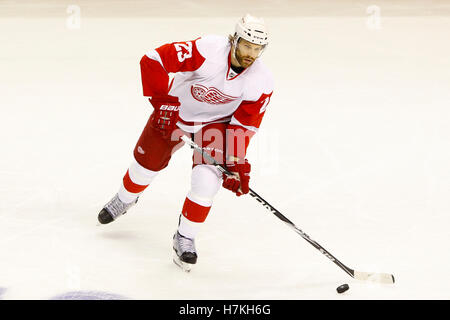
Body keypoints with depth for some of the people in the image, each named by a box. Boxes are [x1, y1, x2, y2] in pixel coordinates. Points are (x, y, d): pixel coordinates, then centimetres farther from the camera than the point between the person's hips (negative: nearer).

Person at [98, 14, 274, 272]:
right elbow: (153, 60, -31)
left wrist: (237, 163, -22)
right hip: (175, 109, -1)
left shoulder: (262, 82, -23)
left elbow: (244, 124, -15)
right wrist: (161, 100, -30)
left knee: (208, 178, -19)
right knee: (147, 163, 10)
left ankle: (185, 238, -2)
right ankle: (125, 200, 45)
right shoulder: (207, 51, -34)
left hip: (217, 121, 1)